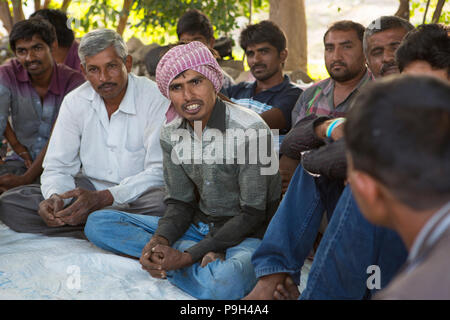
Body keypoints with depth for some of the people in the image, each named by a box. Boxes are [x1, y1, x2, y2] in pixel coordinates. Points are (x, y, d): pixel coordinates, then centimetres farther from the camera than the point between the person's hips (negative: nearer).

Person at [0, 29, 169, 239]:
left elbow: (160, 170, -15)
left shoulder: (154, 98, -11)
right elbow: (58, 166, 3)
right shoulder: (74, 102, 1)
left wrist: (102, 198, -26)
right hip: (90, 187, 4)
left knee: (161, 204, -40)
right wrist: (55, 197, -22)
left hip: (139, 191, -4)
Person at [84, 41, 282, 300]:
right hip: (199, 227, 8)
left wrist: (188, 257, -23)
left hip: (247, 235, -8)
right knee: (98, 223, -5)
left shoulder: (251, 130, -18)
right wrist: (159, 240, -17)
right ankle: (208, 257, -15)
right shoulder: (171, 135, 2)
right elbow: (181, 203, 7)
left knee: (225, 283, -44)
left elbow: (252, 215, -17)